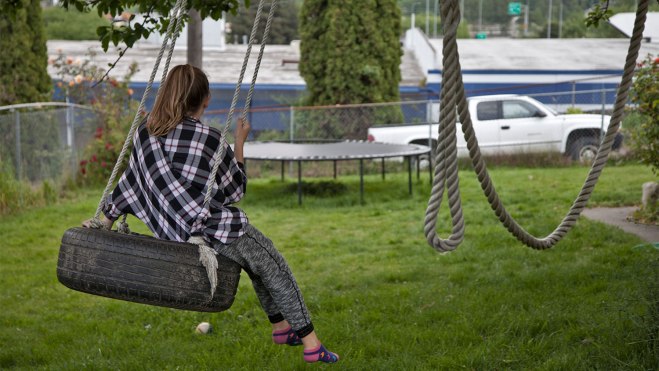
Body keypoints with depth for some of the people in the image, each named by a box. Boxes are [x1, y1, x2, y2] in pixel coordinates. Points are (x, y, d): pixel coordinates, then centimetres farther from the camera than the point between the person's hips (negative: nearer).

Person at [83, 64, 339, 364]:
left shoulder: (145, 133, 3)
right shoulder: (210, 139, -12)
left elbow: (130, 182, 12)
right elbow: (235, 190, -3)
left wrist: (106, 221, 25)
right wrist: (239, 144, 5)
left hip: (175, 233, 7)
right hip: (219, 232, -7)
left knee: (259, 259, 28)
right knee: (276, 270, 12)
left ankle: (281, 327, 35)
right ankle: (311, 344, 13)